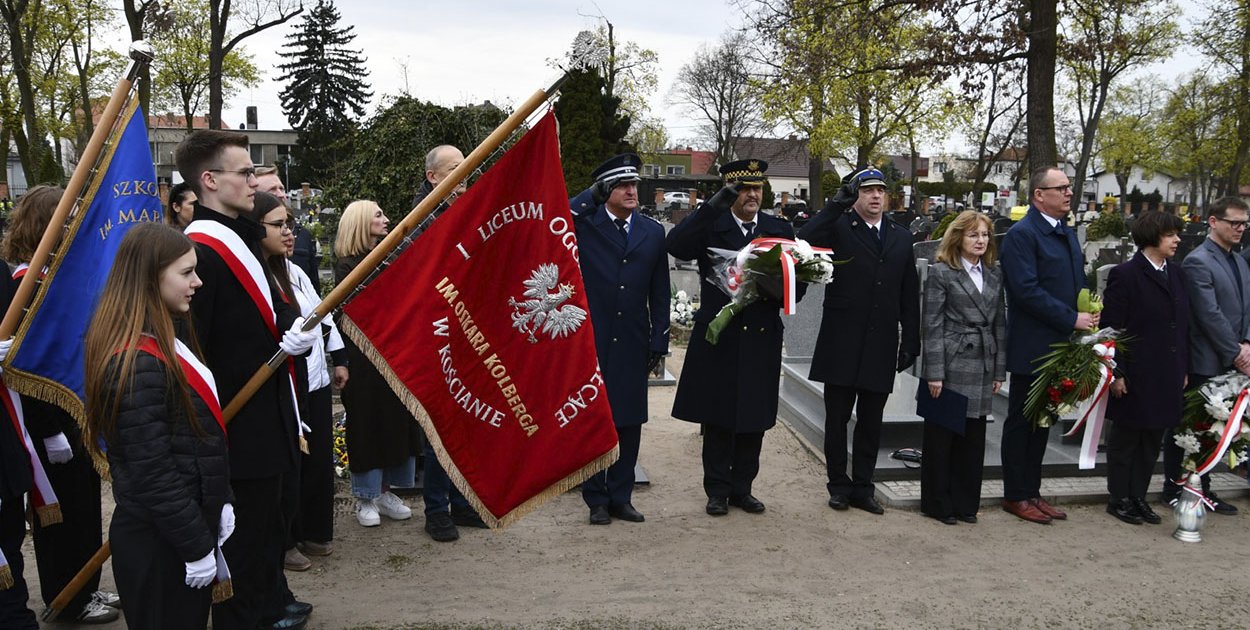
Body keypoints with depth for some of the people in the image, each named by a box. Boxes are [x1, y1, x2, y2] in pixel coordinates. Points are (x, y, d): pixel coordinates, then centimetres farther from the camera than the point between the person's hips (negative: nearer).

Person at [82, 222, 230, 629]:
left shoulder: (166, 341, 7)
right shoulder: (135, 364, -24)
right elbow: (152, 473, -24)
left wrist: (219, 504, 13)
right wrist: (197, 547, -18)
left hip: (189, 523, 9)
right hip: (158, 544, -9)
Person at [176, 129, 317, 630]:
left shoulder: (239, 237, 10)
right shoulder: (201, 249, -21)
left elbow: (269, 311, 14)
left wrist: (295, 329, -8)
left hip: (264, 420, 10)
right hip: (241, 432, -10)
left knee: (265, 533, 24)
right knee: (247, 542, 3)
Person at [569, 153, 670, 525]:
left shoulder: (652, 232, 9)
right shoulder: (584, 224, 0)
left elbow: (660, 293, 10)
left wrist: (659, 342, 6)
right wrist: (591, 197, -11)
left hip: (633, 343, 3)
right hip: (591, 341, -3)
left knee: (629, 421, 9)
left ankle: (621, 497, 23)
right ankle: (597, 500, 18)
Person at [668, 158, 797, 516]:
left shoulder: (780, 231, 10)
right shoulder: (711, 226, 0)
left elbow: (798, 281, 10)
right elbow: (676, 246, -20)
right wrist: (715, 204, -23)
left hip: (762, 339, 3)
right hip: (718, 337, -3)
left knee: (754, 419, 10)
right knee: (717, 420, 5)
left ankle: (742, 489, 24)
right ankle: (718, 491, 17)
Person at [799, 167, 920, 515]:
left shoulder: (901, 237, 12)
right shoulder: (839, 228, 0)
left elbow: (910, 295, 11)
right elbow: (805, 240, -23)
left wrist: (911, 341, 7)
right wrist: (838, 204, -22)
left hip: (881, 346, 3)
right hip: (841, 343, -3)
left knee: (871, 422, 10)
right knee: (837, 418, 6)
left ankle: (862, 488, 21)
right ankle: (839, 486, 19)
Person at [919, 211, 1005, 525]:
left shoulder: (994, 274, 12)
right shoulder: (941, 272, -4)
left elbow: (1000, 323, 13)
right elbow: (933, 326, -7)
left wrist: (999, 370, 8)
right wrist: (934, 373, -12)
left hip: (982, 369, 5)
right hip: (951, 366, -5)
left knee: (973, 437, 9)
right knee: (941, 437, 4)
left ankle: (965, 503, 21)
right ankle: (938, 504, 15)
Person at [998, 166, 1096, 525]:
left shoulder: (1067, 234, 15)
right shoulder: (1022, 234, -13)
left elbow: (1077, 283, 20)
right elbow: (1027, 291, -21)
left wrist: (1089, 316, 1)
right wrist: (1072, 320, -19)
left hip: (1060, 347, 8)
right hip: (1031, 349, -8)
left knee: (1043, 421, 14)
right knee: (1021, 422, 2)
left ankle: (1031, 491, 24)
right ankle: (1016, 496, 12)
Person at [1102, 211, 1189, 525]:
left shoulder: (1176, 274, 11)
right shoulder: (1124, 275, -10)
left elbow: (1183, 325, 14)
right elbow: (1112, 328, -12)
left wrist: (1184, 370, 11)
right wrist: (1117, 374, -15)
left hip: (1167, 378, 7)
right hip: (1135, 377, -7)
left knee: (1152, 440, 13)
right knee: (1125, 438, 6)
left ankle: (1138, 496, 24)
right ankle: (1119, 499, 17)